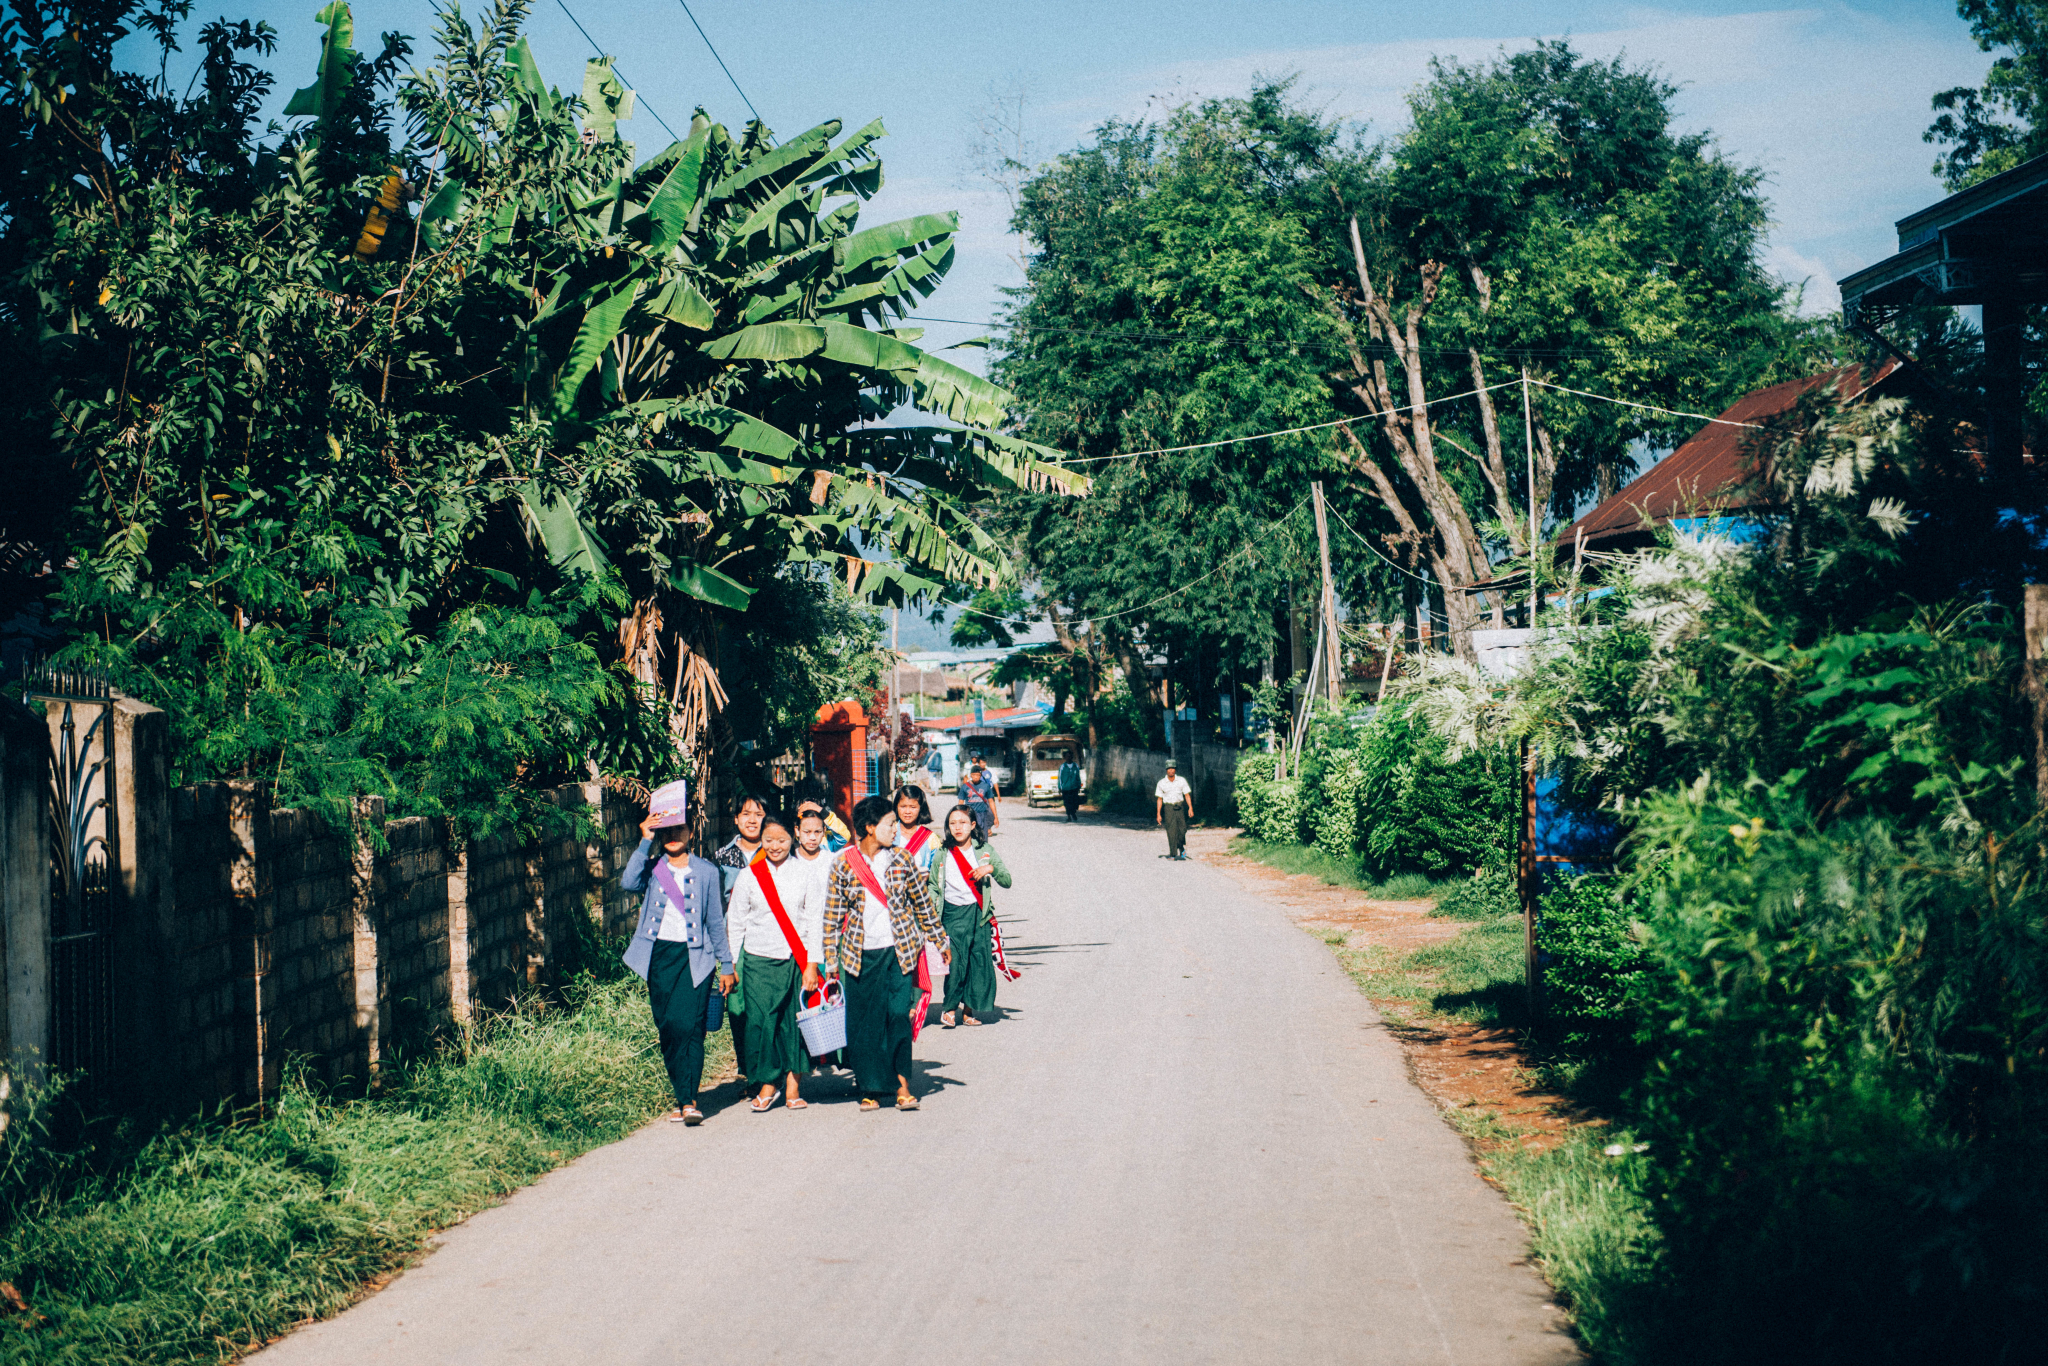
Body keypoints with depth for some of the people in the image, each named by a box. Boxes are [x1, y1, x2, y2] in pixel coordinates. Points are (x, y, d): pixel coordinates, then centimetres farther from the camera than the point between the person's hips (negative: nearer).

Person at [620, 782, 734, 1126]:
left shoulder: (705, 872, 6)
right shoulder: (652, 869, 7)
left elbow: (715, 921, 9)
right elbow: (628, 883, -16)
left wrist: (726, 965, 9)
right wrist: (644, 842, -15)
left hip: (695, 957, -2)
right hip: (659, 956, 2)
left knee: (689, 1026, -14)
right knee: (666, 1028, 3)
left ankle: (689, 1101, -16)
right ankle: (683, 1096, 15)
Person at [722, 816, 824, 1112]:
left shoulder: (804, 873, 4)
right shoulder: (749, 876, 5)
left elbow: (815, 920, 3)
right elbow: (735, 922, 9)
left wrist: (812, 964, -2)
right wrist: (732, 965, 5)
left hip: (796, 959, 0)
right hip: (758, 961, 0)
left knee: (795, 1021, 0)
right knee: (760, 1022, -6)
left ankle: (792, 1085, 8)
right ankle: (766, 1085, 4)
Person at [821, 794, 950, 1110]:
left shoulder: (900, 860, 2)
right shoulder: (843, 864, -3)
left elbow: (923, 903, 12)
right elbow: (833, 913, 2)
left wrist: (941, 941, 17)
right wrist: (831, 958, 2)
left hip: (899, 950, 1)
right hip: (861, 954, -1)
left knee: (899, 1016, -8)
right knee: (864, 1022, 2)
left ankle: (902, 1084, 0)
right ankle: (870, 1089, 13)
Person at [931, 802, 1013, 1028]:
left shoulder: (985, 851, 4)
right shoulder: (942, 855, 6)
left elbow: (1007, 881, 2)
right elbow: (933, 887, 11)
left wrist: (992, 868, -16)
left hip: (979, 914, 1)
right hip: (953, 914, -1)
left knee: (979, 962, 0)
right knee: (955, 962, -10)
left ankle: (969, 1010, 12)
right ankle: (949, 1008, 4)